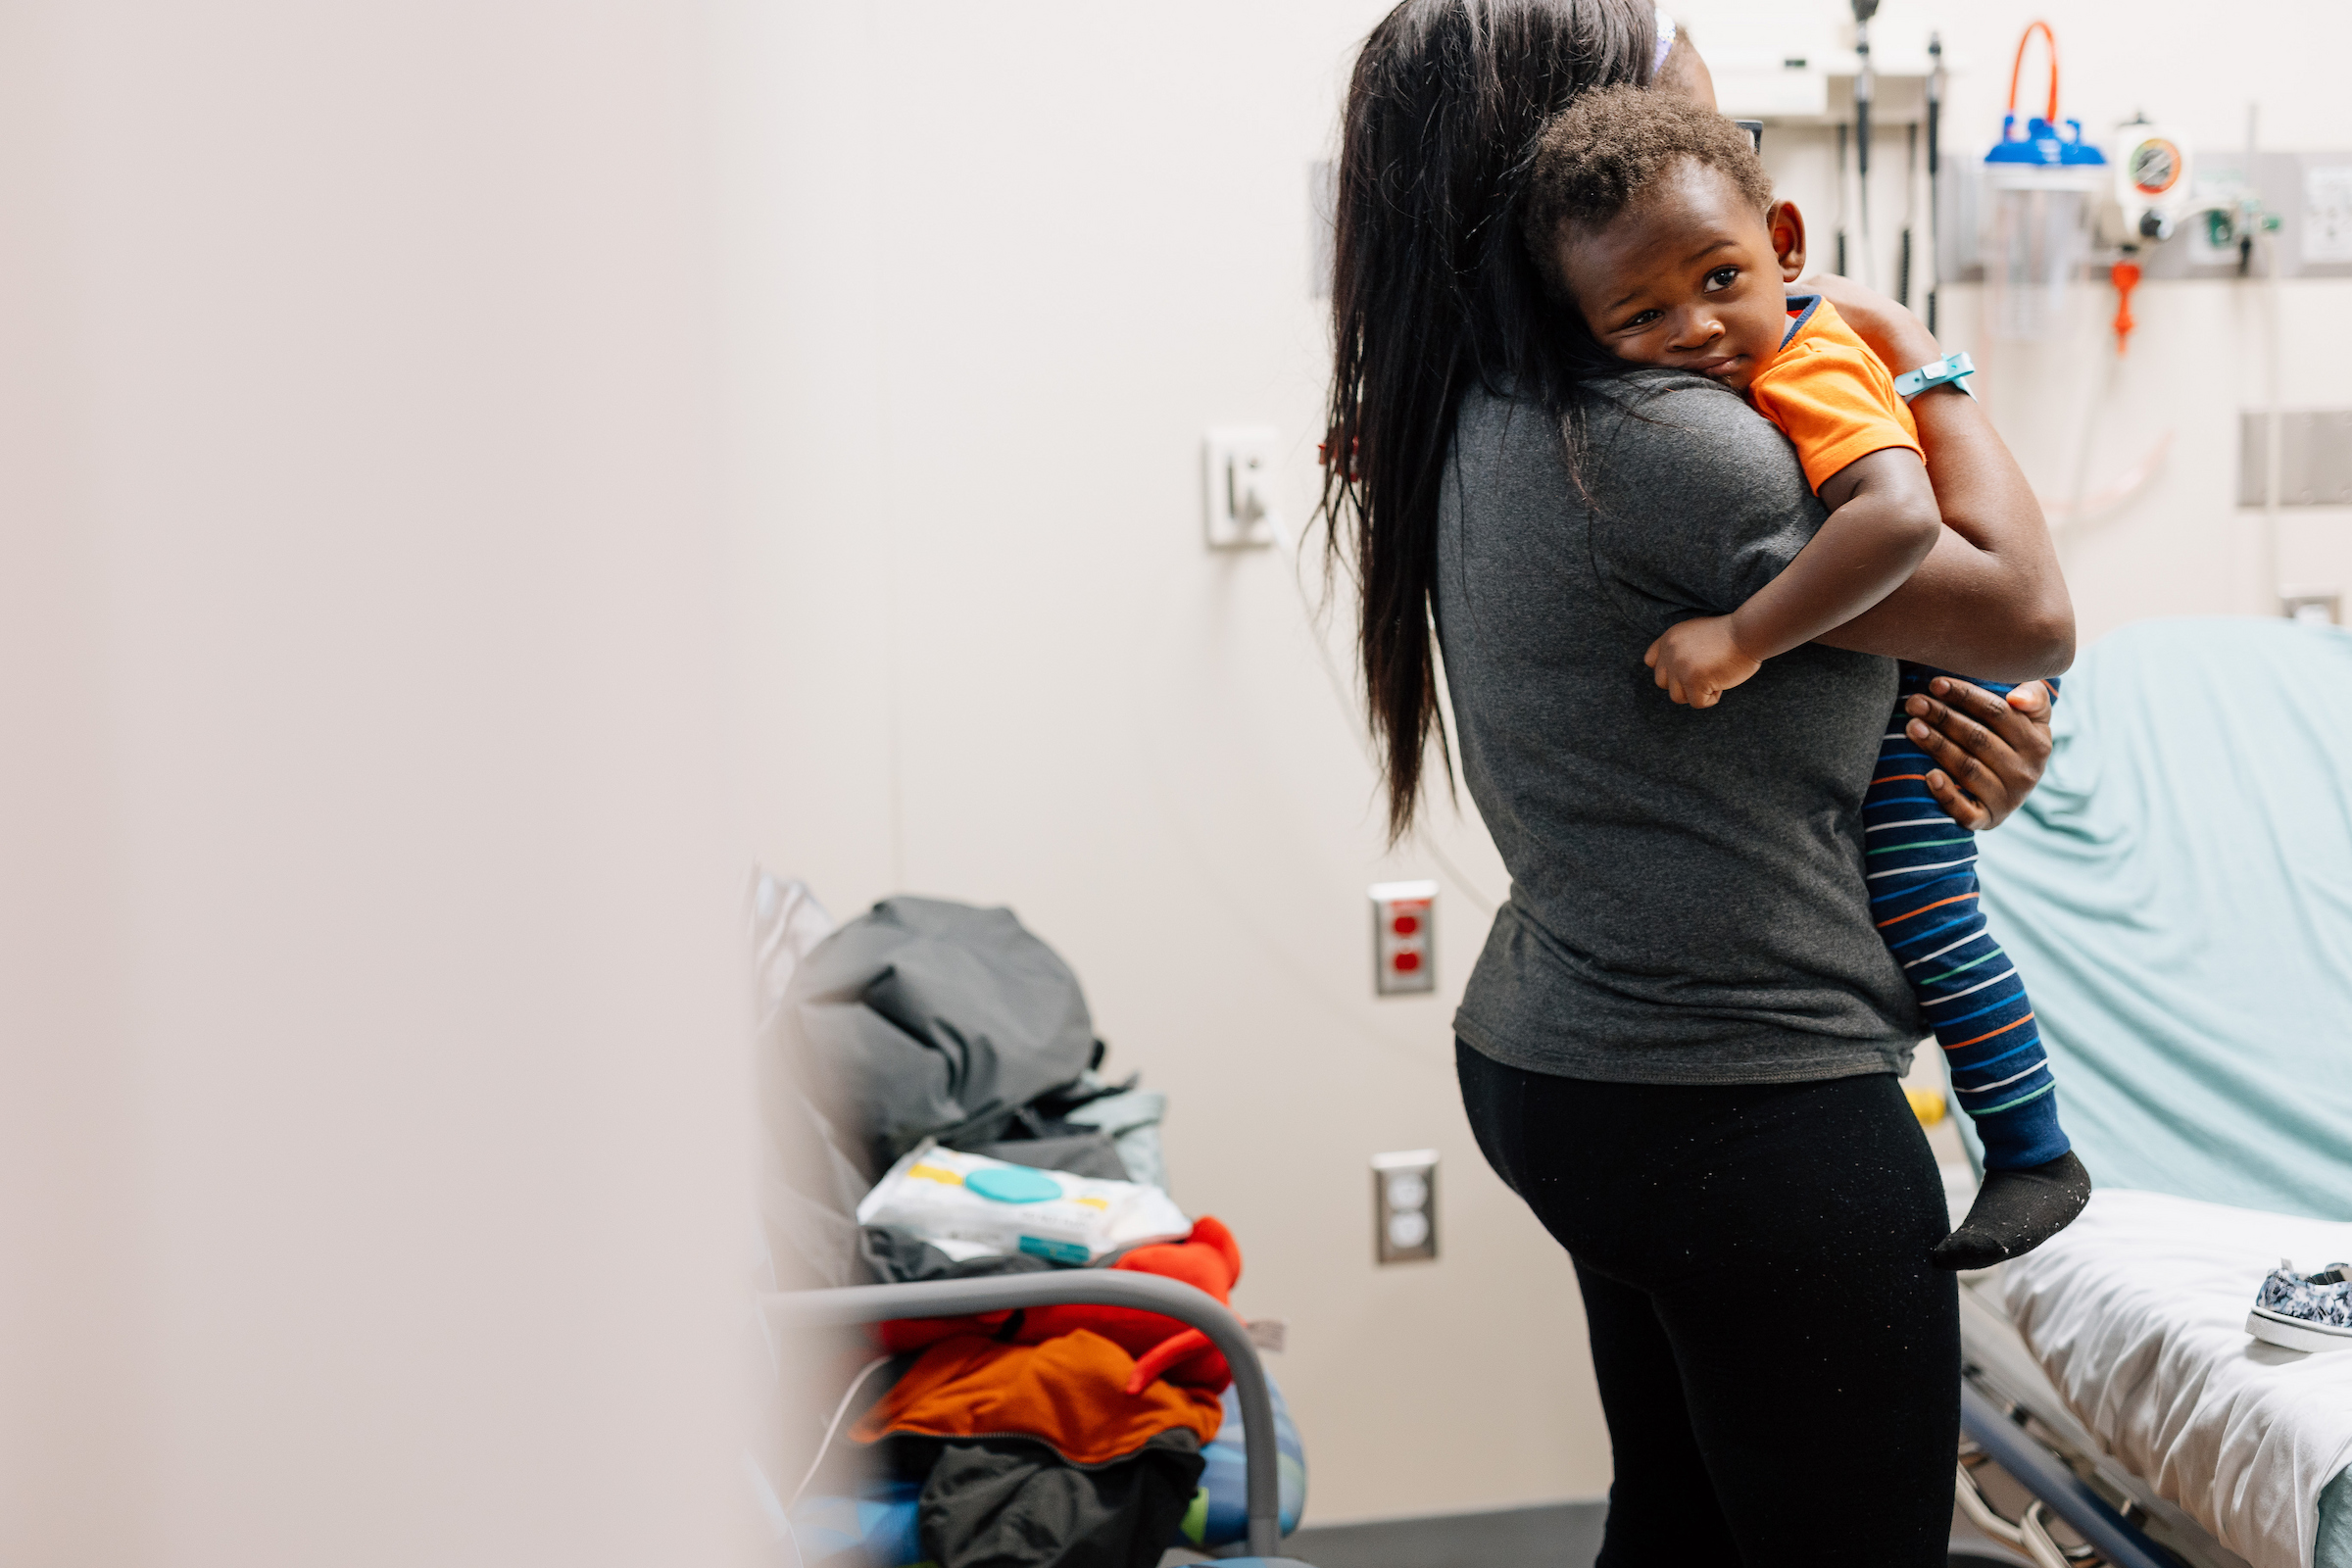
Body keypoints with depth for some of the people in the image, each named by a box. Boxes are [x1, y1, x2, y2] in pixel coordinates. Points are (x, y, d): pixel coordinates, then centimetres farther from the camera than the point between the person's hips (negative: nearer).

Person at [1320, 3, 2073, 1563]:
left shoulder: (1485, 425, 7)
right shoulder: (1657, 441, -23)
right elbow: (2032, 613, -14)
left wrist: (1955, 730, -2)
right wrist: (1917, 352, -1)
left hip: (1557, 1066, 10)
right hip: (1749, 1104, -10)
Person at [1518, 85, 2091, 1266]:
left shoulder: (1807, 375, -35)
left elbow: (1901, 518, -53)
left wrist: (1743, 637, -52)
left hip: (1957, 664, -10)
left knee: (1912, 888, -17)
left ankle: (2035, 1155, -6)